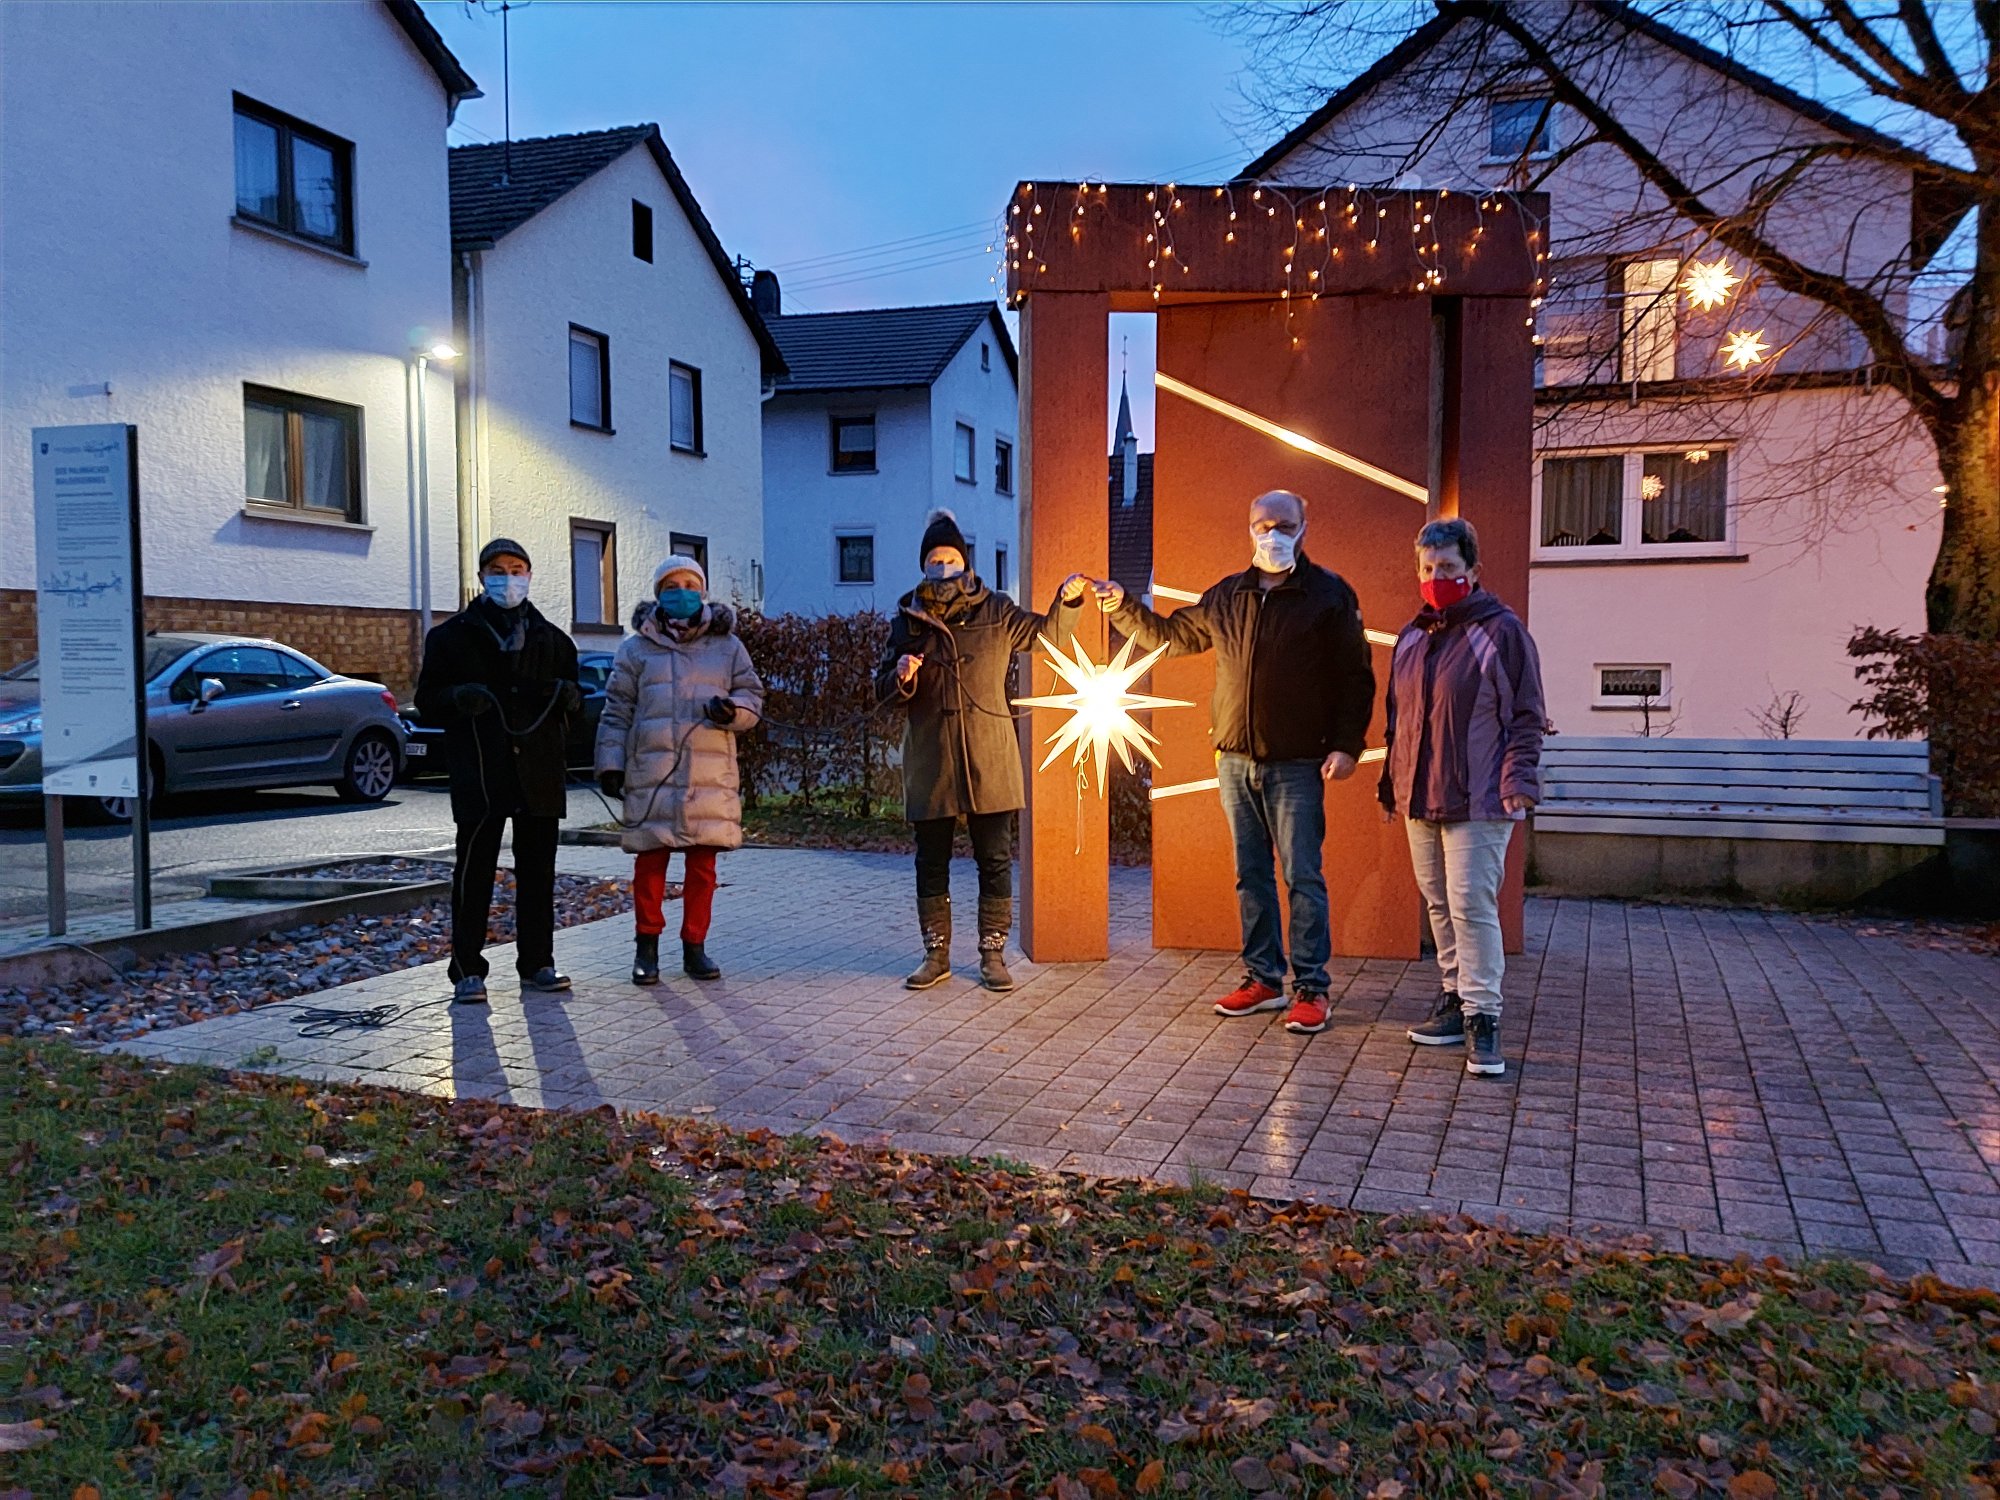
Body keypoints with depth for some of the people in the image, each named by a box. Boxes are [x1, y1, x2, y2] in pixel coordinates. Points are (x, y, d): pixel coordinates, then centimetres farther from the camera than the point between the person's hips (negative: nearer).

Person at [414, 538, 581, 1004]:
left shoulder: (551, 638, 15)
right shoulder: (453, 635, 6)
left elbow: (572, 701, 20)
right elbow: (427, 699, 3)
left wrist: (570, 696, -4)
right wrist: (456, 697, -18)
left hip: (539, 769, 3)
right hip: (479, 772, -3)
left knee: (538, 871, 8)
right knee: (474, 870, -2)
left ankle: (537, 963, 17)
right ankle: (467, 970, 5)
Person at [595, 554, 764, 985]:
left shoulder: (726, 645, 12)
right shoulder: (637, 648, 9)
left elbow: (753, 698, 11)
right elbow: (617, 711, 9)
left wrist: (732, 709, -12)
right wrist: (610, 763, 2)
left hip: (710, 778, 1)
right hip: (651, 776, -1)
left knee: (703, 864, 5)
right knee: (651, 861, 1)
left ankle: (694, 947, 16)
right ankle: (647, 945, 16)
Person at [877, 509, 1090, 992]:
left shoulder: (995, 611, 6)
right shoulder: (908, 618, 7)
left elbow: (1046, 633, 8)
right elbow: (882, 689, 8)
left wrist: (1067, 601, -10)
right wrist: (901, 677, -14)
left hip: (988, 759, -1)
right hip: (930, 759, 1)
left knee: (995, 859, 2)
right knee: (931, 860, 7)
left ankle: (993, 954, 13)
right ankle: (936, 955, 19)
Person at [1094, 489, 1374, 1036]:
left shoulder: (1330, 594, -2)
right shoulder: (1226, 596, 11)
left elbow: (1356, 676, -4)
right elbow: (1171, 636, 24)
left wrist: (1346, 745, -12)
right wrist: (1123, 609, 12)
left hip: (1297, 764, -5)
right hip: (1235, 760, 5)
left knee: (1303, 876, -3)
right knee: (1251, 874, 10)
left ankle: (1311, 988, 5)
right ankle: (1264, 978, 20)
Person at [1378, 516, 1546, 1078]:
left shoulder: (1501, 629, -5)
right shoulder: (1412, 636, 14)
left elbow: (1527, 716, -6)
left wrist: (1517, 781, -16)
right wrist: (1391, 783, 19)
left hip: (1477, 800, -7)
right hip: (1418, 799, 7)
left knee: (1472, 905, -9)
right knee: (1439, 904, 12)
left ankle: (1482, 1017, -3)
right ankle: (1455, 999, 22)